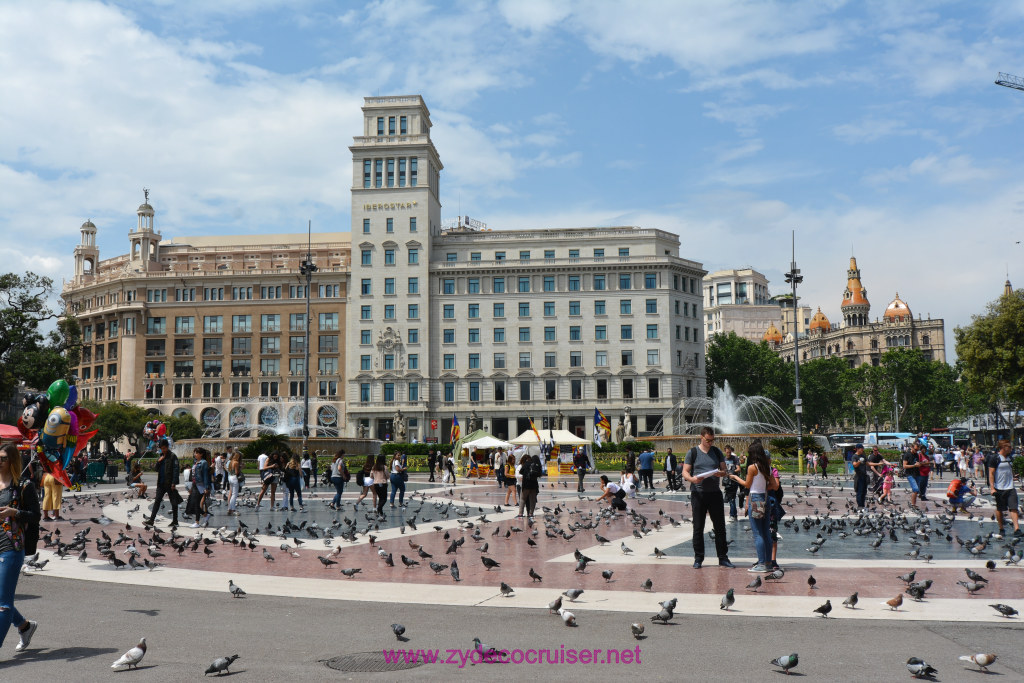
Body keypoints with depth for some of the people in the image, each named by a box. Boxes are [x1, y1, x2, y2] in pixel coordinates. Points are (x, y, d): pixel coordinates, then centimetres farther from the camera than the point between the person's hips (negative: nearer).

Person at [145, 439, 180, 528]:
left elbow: (176, 470, -11)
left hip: (169, 483, -6)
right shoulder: (161, 456, 13)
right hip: (161, 483, 6)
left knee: (173, 502, 3)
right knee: (157, 501, 2)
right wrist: (158, 462, -3)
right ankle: (151, 520, 1)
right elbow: (157, 469, 17)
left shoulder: (172, 456, -7)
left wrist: (174, 483, -17)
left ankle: (175, 521, 10)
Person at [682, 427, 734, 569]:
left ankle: (723, 557, 14)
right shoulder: (693, 452, 1)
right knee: (698, 527, 2)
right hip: (698, 493, -3)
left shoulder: (717, 452, 11)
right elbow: (685, 472, -1)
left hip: (715, 492, 3)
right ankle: (698, 558, 11)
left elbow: (724, 470, 10)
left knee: (720, 526, 5)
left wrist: (720, 473, -14)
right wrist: (692, 479, -23)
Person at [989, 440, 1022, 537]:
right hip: (999, 488, -5)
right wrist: (992, 488, -16)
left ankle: (1017, 529, -8)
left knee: (1013, 508, -5)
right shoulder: (994, 458, -9)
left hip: (1010, 488, 5)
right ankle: (1001, 529, 19)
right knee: (999, 509, 7)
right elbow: (991, 474, -11)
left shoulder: (1010, 458, 11)